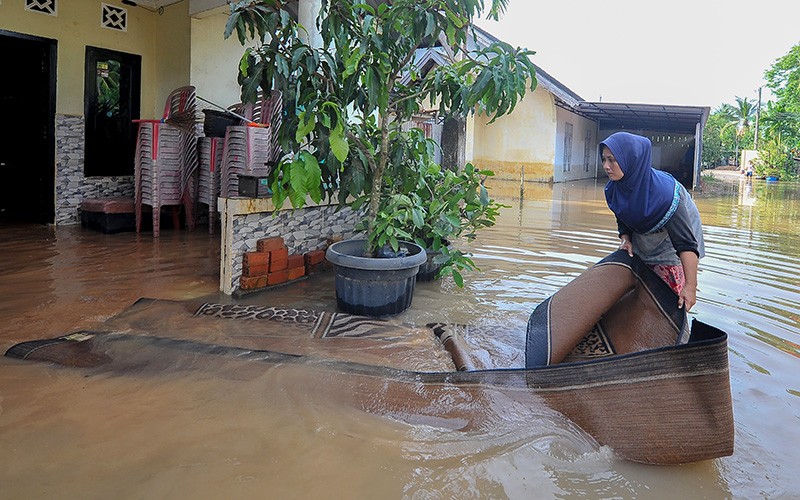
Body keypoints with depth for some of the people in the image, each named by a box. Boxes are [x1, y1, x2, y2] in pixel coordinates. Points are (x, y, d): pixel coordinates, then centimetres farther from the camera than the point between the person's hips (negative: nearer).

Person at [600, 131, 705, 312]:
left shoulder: (663, 192, -37)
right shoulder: (614, 189, -17)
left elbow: (686, 243, -37)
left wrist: (690, 286, -39)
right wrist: (626, 240, -17)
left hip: (670, 248, -6)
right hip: (642, 246, 6)